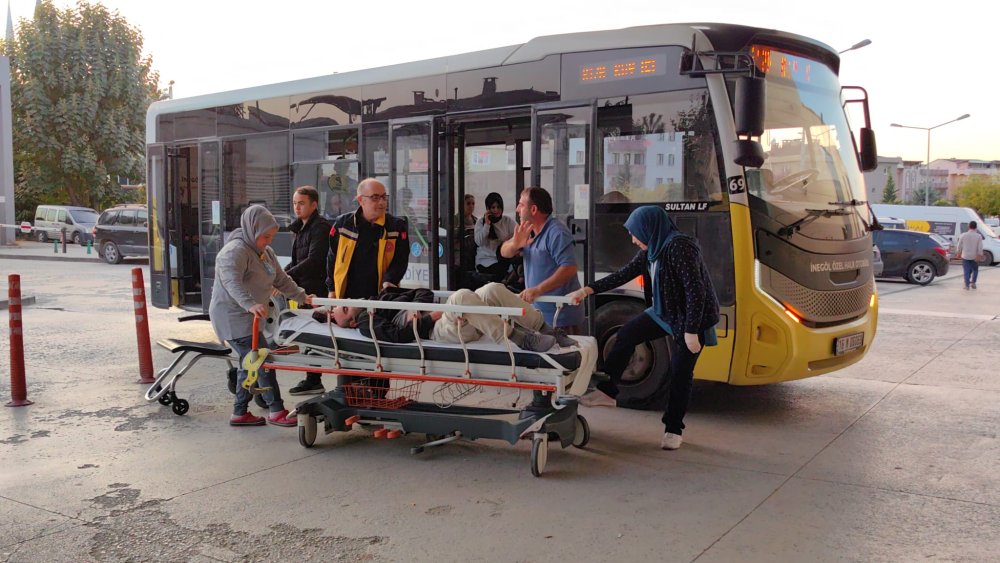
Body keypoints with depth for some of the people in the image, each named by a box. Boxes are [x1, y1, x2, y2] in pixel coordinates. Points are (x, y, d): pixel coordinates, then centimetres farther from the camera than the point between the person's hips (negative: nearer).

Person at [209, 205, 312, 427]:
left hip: (247, 317, 10)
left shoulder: (266, 252, 13)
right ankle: (276, 411, -8)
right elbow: (232, 283, -34)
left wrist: (302, 297, 11)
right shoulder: (235, 251, -18)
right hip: (233, 316, -10)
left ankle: (240, 413, 24)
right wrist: (250, 304, -48)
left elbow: (281, 279, 20)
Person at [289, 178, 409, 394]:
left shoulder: (396, 227, -1)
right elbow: (332, 257, 9)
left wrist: (389, 281, -16)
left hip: (379, 298, -1)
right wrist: (332, 288, 5)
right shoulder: (343, 224, 2)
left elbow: (400, 260, 1)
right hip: (346, 298, 1)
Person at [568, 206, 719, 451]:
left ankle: (673, 430, 14)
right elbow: (625, 274, 7)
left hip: (694, 317, -9)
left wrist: (691, 331, -27)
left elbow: (695, 290, -27)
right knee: (627, 334, 4)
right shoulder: (652, 249, 2)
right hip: (666, 312, 9)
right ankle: (607, 391, 14)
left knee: (680, 373, -2)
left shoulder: (679, 246, -25)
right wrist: (589, 290, 2)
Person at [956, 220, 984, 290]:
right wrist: (979, 256, -8)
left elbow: (959, 246, 1)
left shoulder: (963, 235, -3)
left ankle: (967, 285, -2)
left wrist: (959, 253, 13)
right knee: (975, 270, 19)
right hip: (974, 257, 0)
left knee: (966, 271, 4)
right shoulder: (979, 236, -7)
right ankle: (973, 282, 13)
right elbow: (980, 248, -11)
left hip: (965, 256, 0)